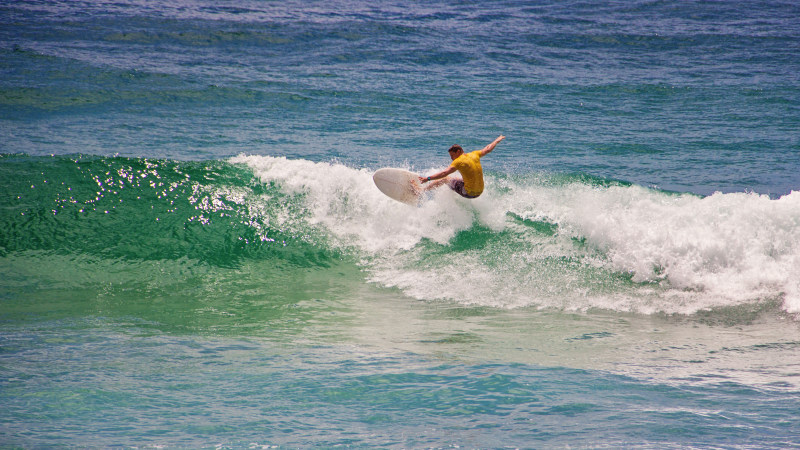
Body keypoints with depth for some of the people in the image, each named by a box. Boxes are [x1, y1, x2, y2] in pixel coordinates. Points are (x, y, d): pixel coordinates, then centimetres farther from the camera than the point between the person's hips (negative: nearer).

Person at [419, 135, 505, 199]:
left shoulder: (459, 162, -15)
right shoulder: (474, 155, 4)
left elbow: (444, 173, -23)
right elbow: (488, 149, 19)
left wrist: (428, 178, -26)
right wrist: (497, 140, 38)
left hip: (469, 193, -7)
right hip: (479, 192, 7)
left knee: (445, 178, 6)